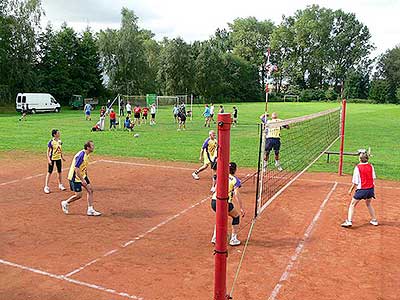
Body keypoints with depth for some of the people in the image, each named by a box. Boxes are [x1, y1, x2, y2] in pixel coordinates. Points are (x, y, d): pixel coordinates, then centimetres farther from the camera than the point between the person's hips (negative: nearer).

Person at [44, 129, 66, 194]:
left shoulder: (59, 141, 2)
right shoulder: (51, 142, -16)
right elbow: (48, 151, -14)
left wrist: (62, 157, 15)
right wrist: (49, 159, -20)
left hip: (58, 158, 6)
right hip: (52, 158, -6)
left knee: (59, 172, 14)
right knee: (49, 172, -2)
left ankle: (60, 185, 30)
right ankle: (46, 187, 5)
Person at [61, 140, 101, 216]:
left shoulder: (87, 154, 3)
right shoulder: (81, 155, -25)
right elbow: (76, 169, -28)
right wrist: (82, 180, -27)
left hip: (82, 176, 9)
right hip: (75, 177, -9)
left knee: (90, 190, 2)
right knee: (78, 195, -5)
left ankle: (90, 210, 6)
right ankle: (65, 203, 21)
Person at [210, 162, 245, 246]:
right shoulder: (235, 180, 4)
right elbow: (236, 195, -6)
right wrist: (242, 208, -5)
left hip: (214, 202, 5)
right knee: (236, 216, 22)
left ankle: (215, 237, 32)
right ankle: (233, 239, 22)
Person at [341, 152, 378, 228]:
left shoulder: (358, 167, -12)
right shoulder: (371, 166, 0)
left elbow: (355, 182, -10)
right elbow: (373, 178, 6)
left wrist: (351, 190, 3)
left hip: (361, 190, -5)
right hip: (371, 189, 5)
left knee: (352, 205, 5)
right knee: (368, 204, 28)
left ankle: (349, 221, -7)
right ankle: (374, 220, 34)